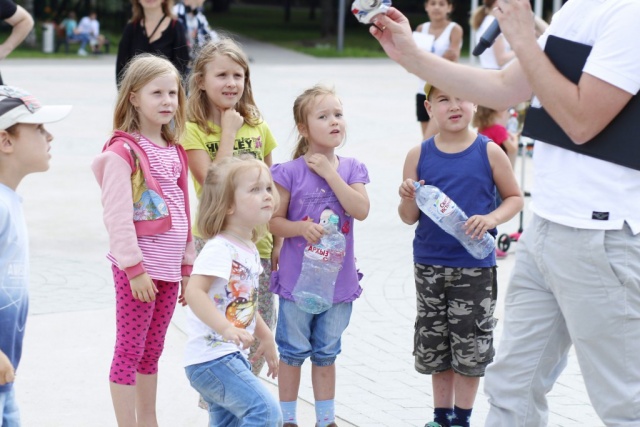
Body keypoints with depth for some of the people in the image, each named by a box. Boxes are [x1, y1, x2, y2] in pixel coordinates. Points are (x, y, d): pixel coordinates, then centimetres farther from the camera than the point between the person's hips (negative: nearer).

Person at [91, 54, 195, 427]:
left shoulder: (175, 152, 12)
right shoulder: (122, 151, -12)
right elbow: (117, 216, -16)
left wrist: (188, 267, 15)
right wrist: (134, 268, -18)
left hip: (169, 266, 7)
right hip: (139, 268, -7)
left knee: (152, 352, 15)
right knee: (129, 352, -1)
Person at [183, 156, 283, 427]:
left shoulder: (249, 250, 12)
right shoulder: (219, 249, -18)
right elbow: (194, 292, -31)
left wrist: (266, 337, 28)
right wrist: (226, 328, -41)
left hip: (233, 358, 10)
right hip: (212, 359, -10)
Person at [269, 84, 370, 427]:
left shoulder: (352, 169, 0)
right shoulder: (289, 173, -10)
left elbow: (361, 211, -15)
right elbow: (274, 221, -6)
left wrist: (329, 172, -17)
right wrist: (302, 227, -25)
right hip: (297, 277, -3)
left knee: (326, 354, 16)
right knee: (293, 352, 9)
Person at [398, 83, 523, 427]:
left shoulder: (489, 152, -5)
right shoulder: (419, 155, 0)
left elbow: (514, 198, 3)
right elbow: (409, 218, 4)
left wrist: (491, 219, -15)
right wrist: (408, 200, -17)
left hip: (475, 265, -2)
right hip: (429, 265, 2)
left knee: (470, 346, 4)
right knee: (433, 343, 12)